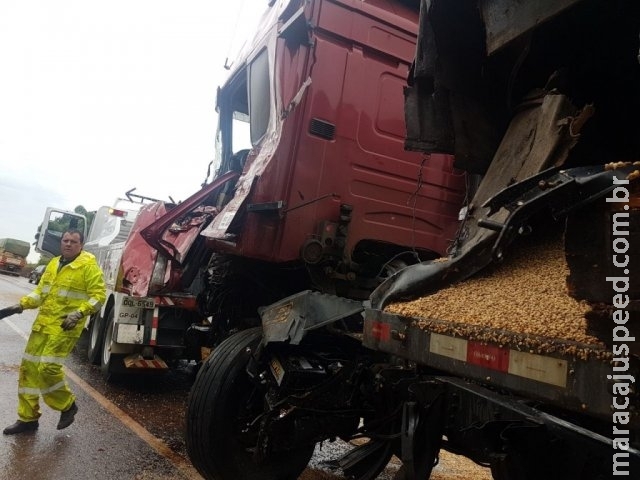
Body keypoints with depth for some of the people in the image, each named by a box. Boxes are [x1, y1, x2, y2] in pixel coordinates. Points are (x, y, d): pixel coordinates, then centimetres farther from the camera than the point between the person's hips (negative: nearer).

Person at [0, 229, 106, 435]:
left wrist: (79, 313, -25)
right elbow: (40, 291, 19)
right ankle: (28, 418, 22)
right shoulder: (54, 263, 14)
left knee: (47, 368, -16)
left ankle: (67, 405, 10)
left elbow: (98, 295, -13)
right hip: (43, 323, 8)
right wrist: (21, 305, 5)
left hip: (65, 327, -8)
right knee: (28, 367, 8)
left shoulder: (89, 265, -9)